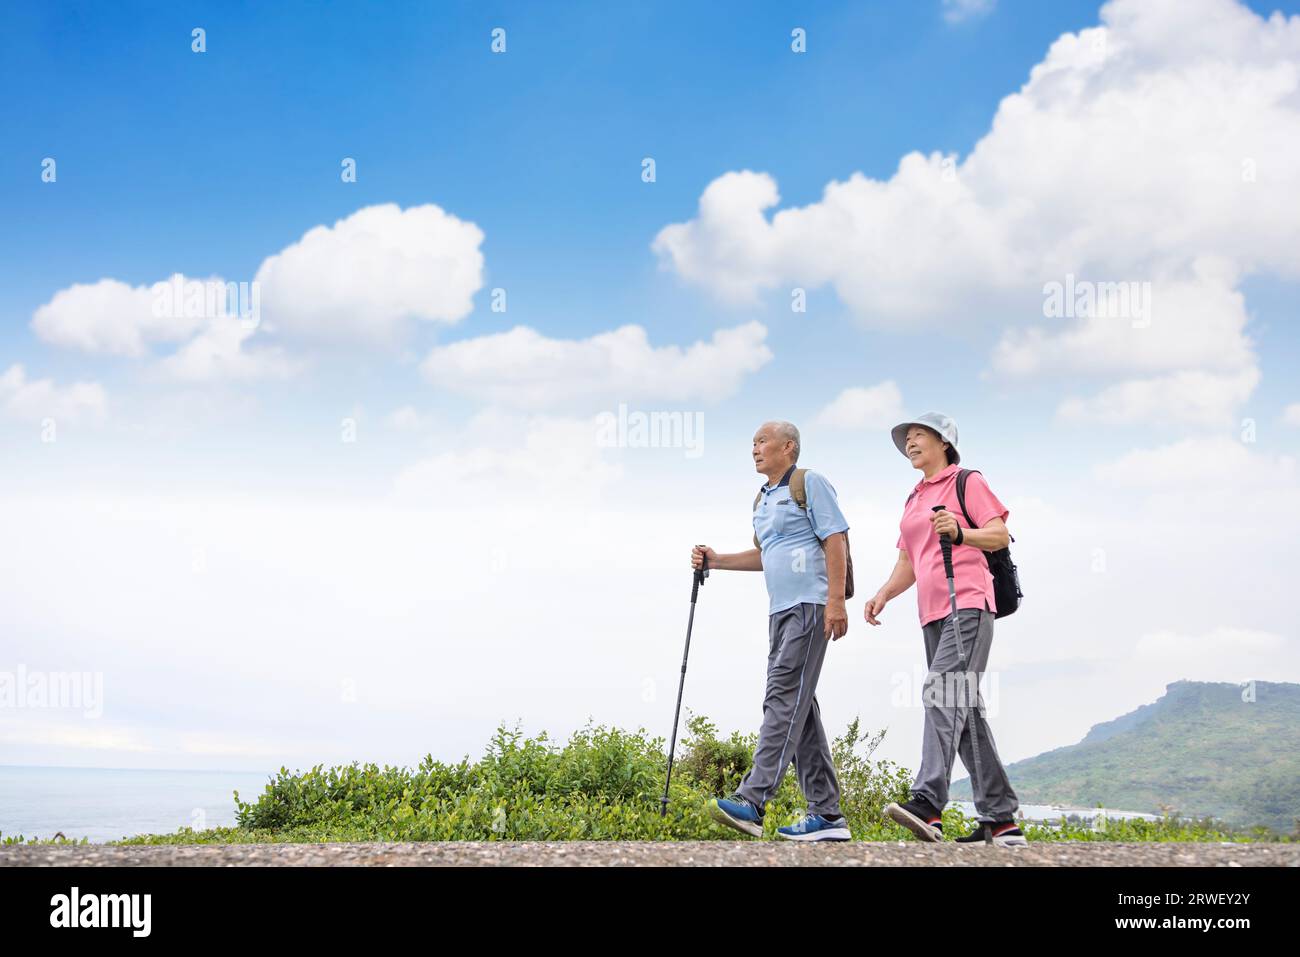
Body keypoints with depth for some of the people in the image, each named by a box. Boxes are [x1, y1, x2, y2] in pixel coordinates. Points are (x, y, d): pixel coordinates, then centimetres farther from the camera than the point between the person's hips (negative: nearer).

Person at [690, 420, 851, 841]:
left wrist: (835, 601, -20)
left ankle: (752, 801, -26)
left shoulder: (809, 483, -3)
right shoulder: (762, 499, 22)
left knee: (784, 697, -17)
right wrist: (717, 561, 18)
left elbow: (835, 541, -11)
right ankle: (827, 815, 6)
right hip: (781, 610, 9)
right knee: (800, 706, 5)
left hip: (811, 605, -9)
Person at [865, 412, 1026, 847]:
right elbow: (907, 563, 24)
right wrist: (883, 595, 7)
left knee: (943, 692, -24)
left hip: (968, 603, -8)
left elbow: (1000, 535, -6)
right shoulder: (913, 500, 25)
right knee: (964, 711, 4)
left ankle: (927, 804, -37)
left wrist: (959, 532, -23)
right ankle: (1000, 818, 6)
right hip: (932, 612, 8)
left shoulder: (967, 482, 3)